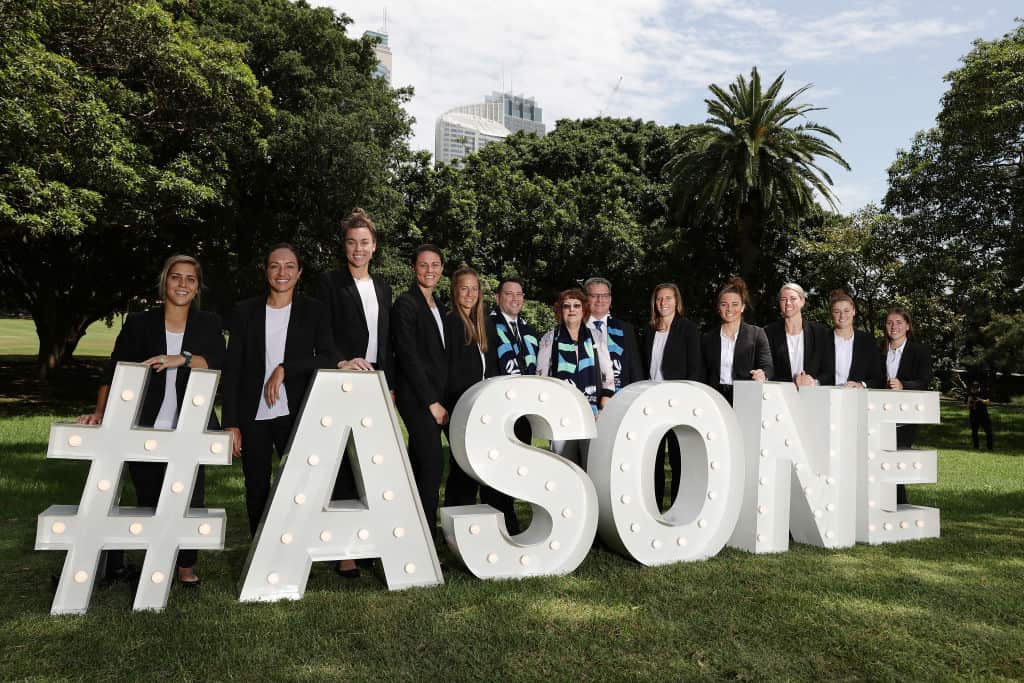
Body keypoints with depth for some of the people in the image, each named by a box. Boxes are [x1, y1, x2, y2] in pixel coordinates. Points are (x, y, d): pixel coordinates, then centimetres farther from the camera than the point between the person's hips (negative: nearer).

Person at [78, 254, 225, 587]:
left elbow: (218, 362, -9)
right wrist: (100, 412, -13)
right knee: (148, 500, 5)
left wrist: (180, 359, -24)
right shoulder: (138, 324, 7)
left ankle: (186, 566, 13)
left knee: (190, 497, -4)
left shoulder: (209, 324, 8)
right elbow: (113, 373, 1)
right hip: (146, 431, 0)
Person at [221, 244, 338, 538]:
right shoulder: (245, 312, 6)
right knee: (257, 490, 11)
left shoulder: (314, 311, 4)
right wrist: (231, 423, -1)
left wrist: (286, 368, -16)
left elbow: (329, 359, -5)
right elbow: (232, 370, 5)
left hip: (297, 415, -1)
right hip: (254, 417, 2)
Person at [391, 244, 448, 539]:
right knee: (432, 466, -10)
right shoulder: (405, 304, -7)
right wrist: (433, 403, -13)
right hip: (417, 398, -8)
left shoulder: (438, 305, 16)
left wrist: (440, 400, 9)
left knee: (419, 468, 10)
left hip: (435, 397, 8)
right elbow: (409, 357, -13)